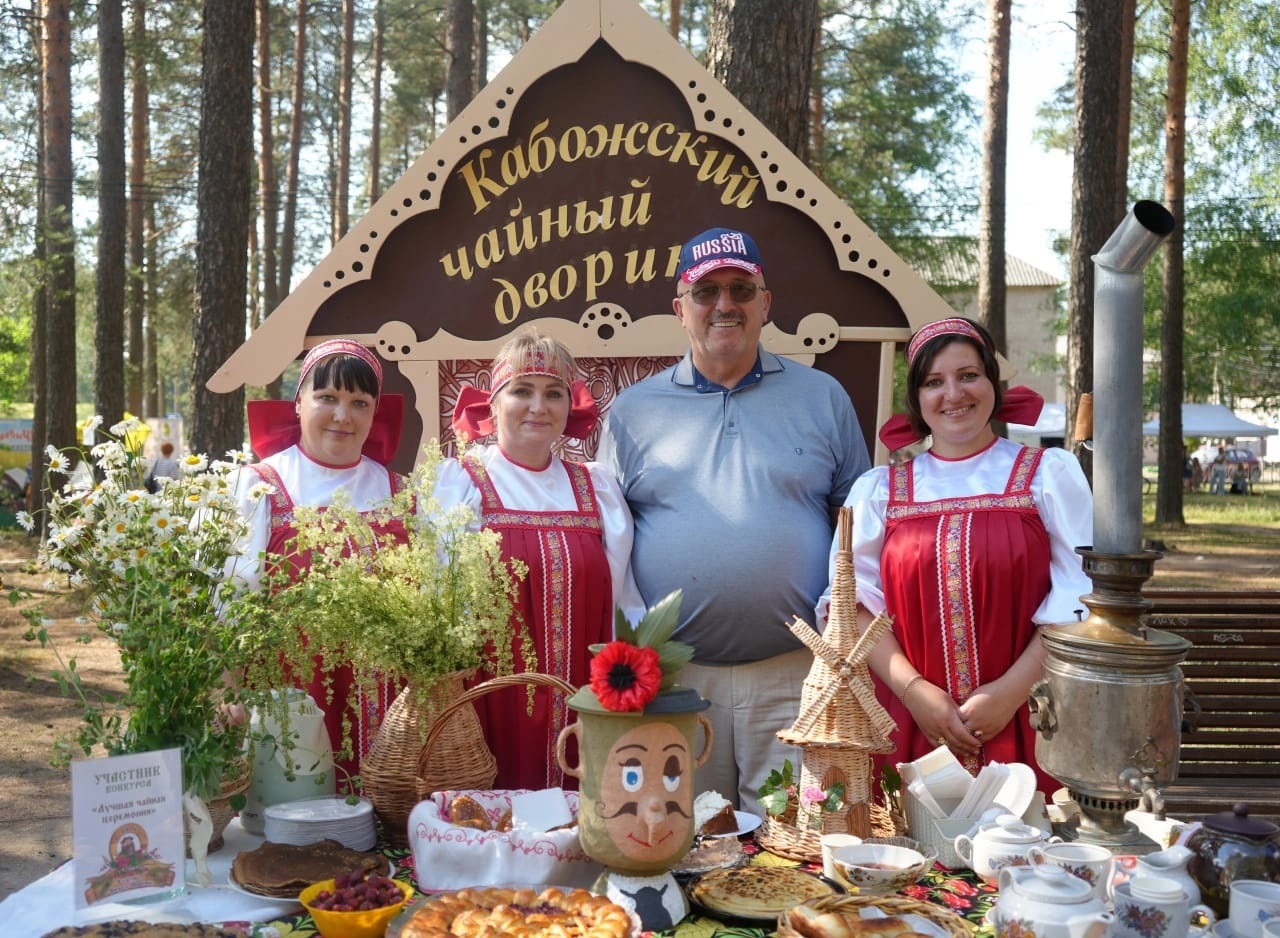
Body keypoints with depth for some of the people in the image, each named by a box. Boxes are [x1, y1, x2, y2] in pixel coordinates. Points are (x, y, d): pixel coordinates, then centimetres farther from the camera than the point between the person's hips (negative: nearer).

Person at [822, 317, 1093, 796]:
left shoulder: (1050, 473, 5)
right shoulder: (878, 490, 9)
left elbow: (1077, 599, -2)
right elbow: (855, 603, 1)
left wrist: (1010, 691, -12)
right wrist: (915, 690, -13)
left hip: (1023, 729, -1)